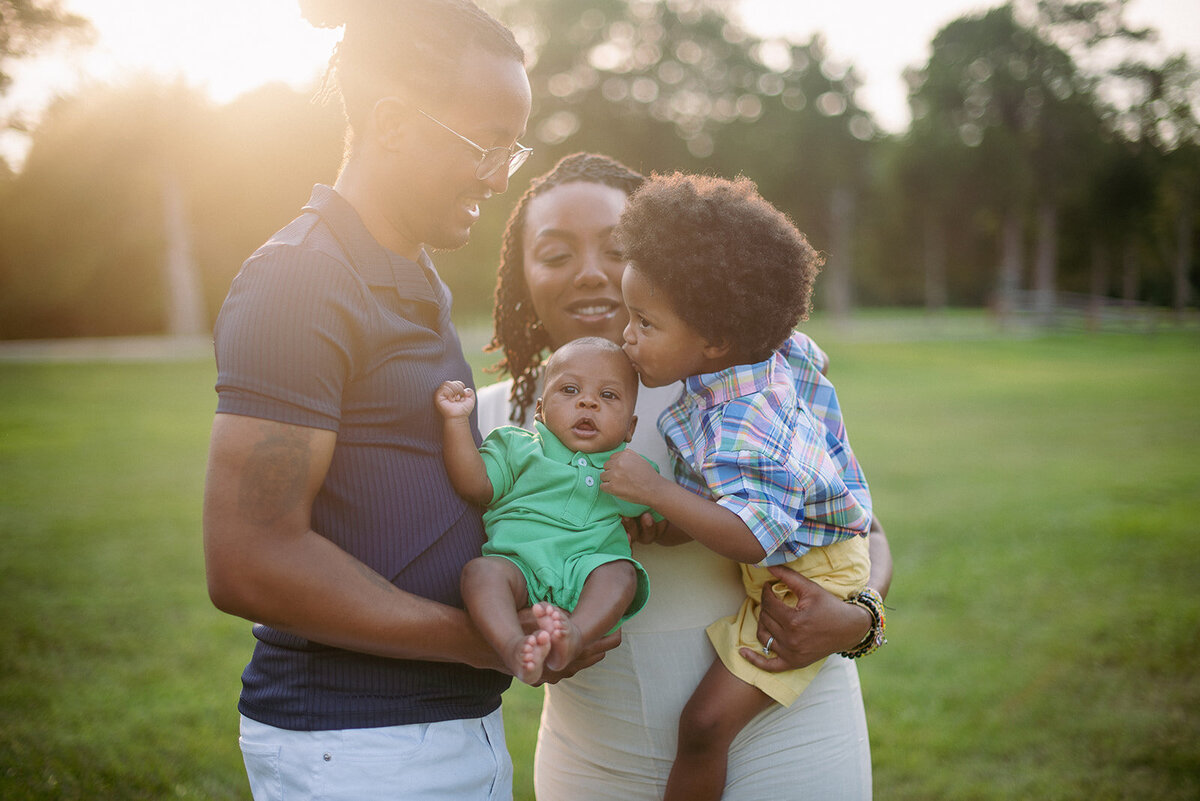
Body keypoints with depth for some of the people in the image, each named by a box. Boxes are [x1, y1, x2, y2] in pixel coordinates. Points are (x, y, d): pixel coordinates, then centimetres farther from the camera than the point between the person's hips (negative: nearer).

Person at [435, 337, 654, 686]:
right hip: (518, 562, -1)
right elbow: (474, 486, 5)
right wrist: (457, 420, 0)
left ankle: (574, 634, -52)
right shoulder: (517, 448, 19)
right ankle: (514, 647, -51)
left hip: (590, 565, 1)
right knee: (481, 569, -31)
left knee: (622, 572, -30)